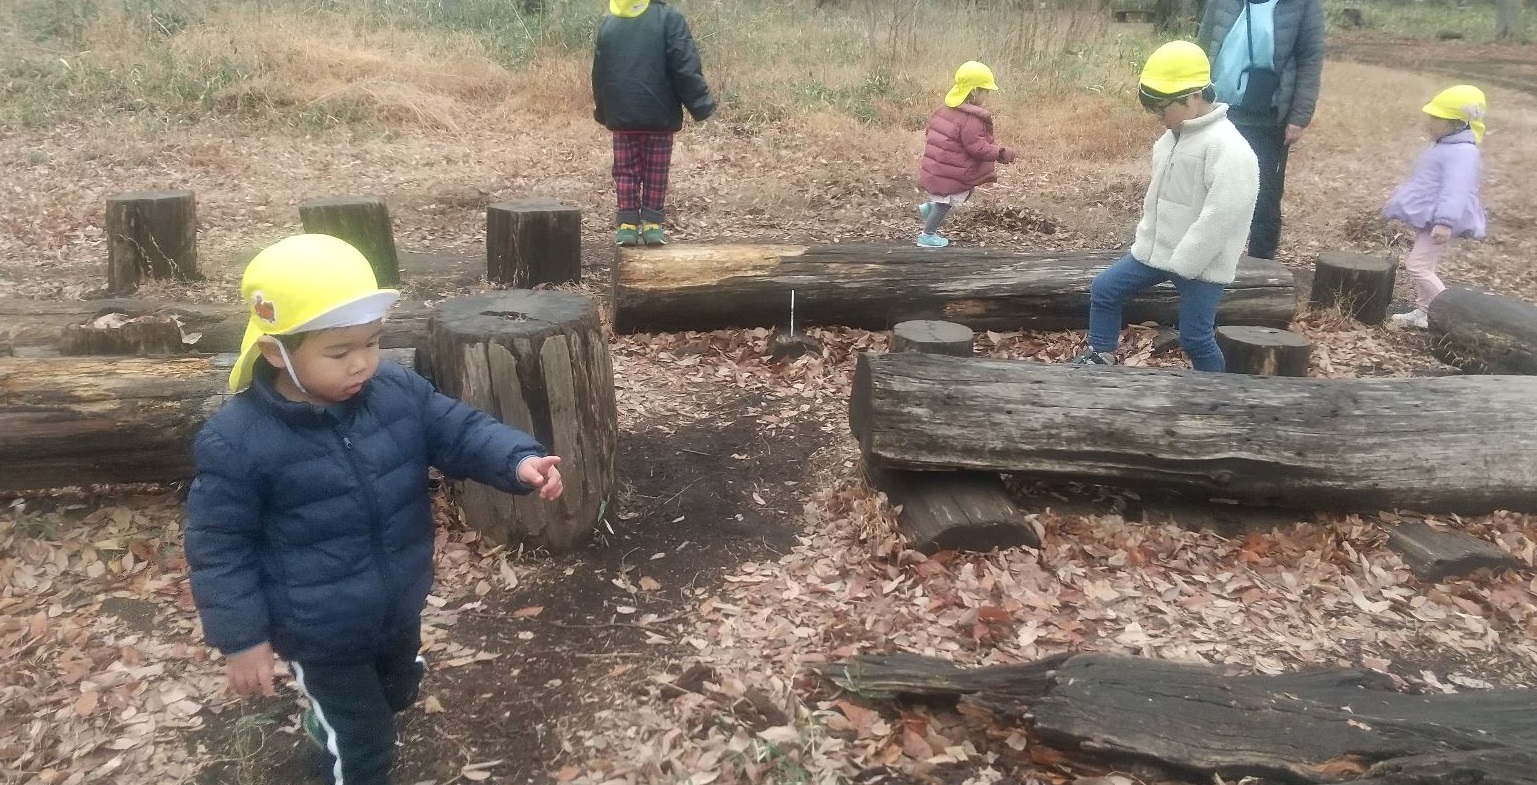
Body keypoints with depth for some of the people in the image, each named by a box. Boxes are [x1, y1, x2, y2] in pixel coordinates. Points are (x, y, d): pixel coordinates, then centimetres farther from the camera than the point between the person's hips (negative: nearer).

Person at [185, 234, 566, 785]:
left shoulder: (400, 393, -12)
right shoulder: (237, 443, -25)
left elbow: (461, 432, -10)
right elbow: (219, 547, -16)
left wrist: (519, 461, -31)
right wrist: (242, 638, -15)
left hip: (398, 609, 6)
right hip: (320, 633, -6)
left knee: (396, 694, 34)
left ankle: (327, 724, 66)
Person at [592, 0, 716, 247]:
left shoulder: (607, 23, 8)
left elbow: (598, 73, 13)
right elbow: (685, 67, -12)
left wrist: (602, 112, 23)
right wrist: (702, 104, -5)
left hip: (621, 115, 3)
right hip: (659, 114, -3)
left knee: (626, 170, 10)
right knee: (656, 171, 8)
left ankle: (627, 224, 7)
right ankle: (652, 224, 8)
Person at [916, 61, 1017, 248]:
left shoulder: (944, 110, 6)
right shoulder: (971, 120, -21)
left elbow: (929, 132, 15)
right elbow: (978, 147, -22)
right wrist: (1001, 154, -13)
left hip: (935, 167, 8)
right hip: (951, 173, -8)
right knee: (945, 202, 8)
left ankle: (929, 207, 16)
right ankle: (927, 235, 19)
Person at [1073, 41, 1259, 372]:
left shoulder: (1228, 149, -22)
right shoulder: (1173, 136, 7)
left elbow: (1221, 216, -26)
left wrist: (1184, 262, -23)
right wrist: (1147, 237, 13)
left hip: (1200, 263, -8)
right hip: (1155, 249, 9)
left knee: (1195, 337, 0)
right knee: (1104, 289, 10)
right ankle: (1101, 357, 25)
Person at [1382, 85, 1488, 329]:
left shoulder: (1462, 152, -21)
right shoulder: (1444, 146, 13)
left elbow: (1456, 190, -31)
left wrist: (1445, 221, -38)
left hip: (1438, 221, -11)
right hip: (1427, 218, 11)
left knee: (1418, 265, -14)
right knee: (1419, 265, 16)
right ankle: (1423, 311, 25)